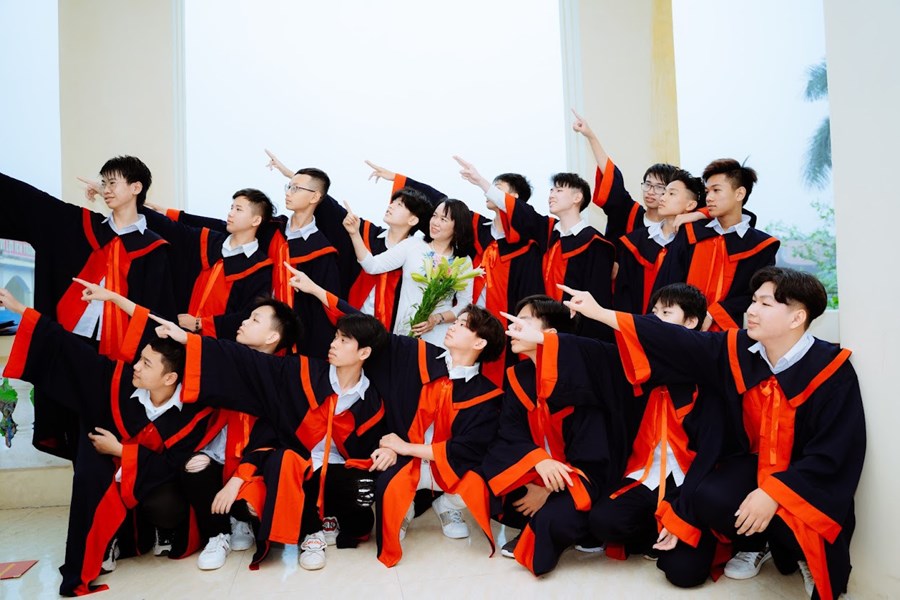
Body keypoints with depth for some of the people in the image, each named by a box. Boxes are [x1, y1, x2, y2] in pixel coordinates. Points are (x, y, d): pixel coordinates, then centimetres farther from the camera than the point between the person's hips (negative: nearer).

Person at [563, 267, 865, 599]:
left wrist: (773, 492, -30)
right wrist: (599, 312, -15)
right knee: (709, 498, -25)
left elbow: (833, 453, -21)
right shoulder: (737, 350, -8)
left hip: (810, 481, -3)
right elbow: (677, 342, -11)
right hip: (753, 465, 4)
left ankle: (810, 555, 7)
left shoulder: (832, 370, -20)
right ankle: (754, 544, 11)